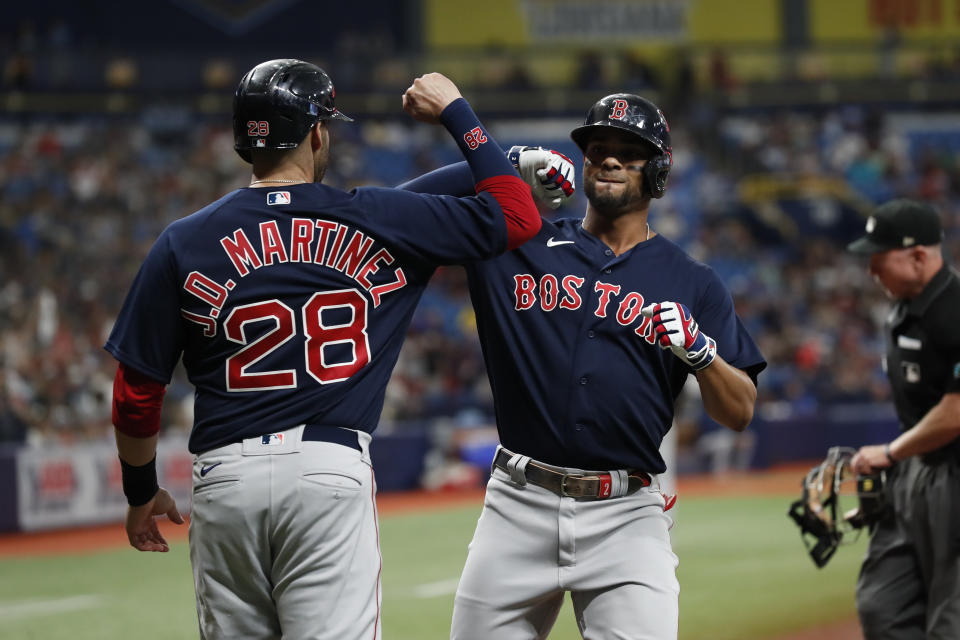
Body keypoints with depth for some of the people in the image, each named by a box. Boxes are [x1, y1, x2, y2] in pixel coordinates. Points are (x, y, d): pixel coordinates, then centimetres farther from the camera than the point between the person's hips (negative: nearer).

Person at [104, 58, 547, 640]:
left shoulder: (184, 244, 5)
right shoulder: (377, 221, 2)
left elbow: (136, 393, 6)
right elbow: (517, 216, 9)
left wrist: (141, 490, 22)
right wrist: (454, 111, 18)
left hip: (224, 479, 2)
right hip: (333, 472, -2)